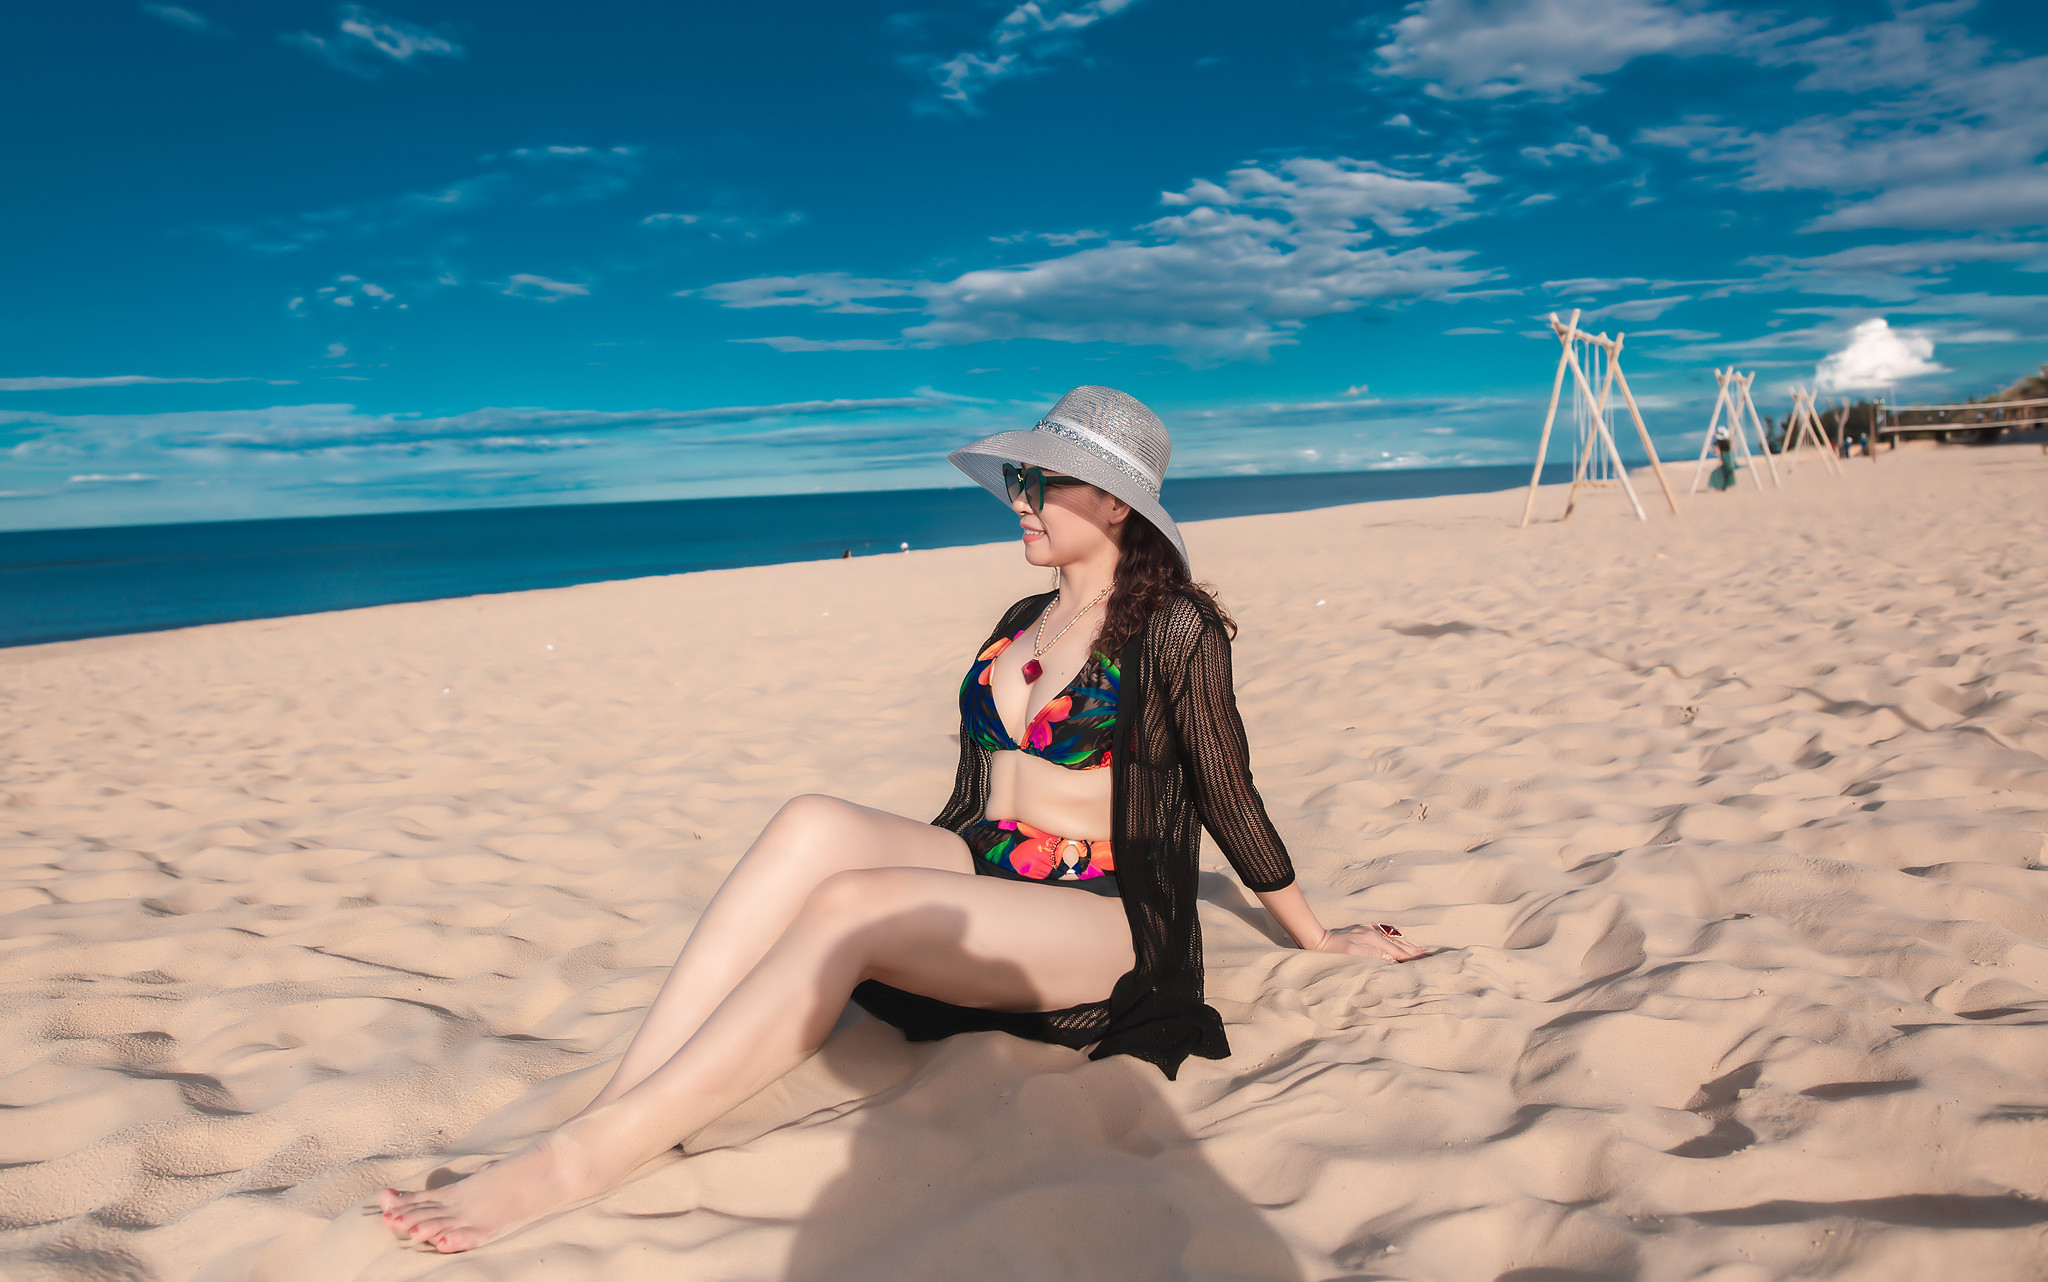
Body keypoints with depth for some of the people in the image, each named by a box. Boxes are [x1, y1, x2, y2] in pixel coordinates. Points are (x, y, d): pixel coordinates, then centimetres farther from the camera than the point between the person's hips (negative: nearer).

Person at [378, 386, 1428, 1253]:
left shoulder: (1173, 628, -5)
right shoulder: (1021, 622, 16)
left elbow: (1230, 802, 1)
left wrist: (1319, 940, 7)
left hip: (1108, 922, -6)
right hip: (983, 873, 6)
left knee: (848, 904, -32)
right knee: (812, 826, -23)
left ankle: (577, 1161, -34)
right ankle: (620, 1105, -33)